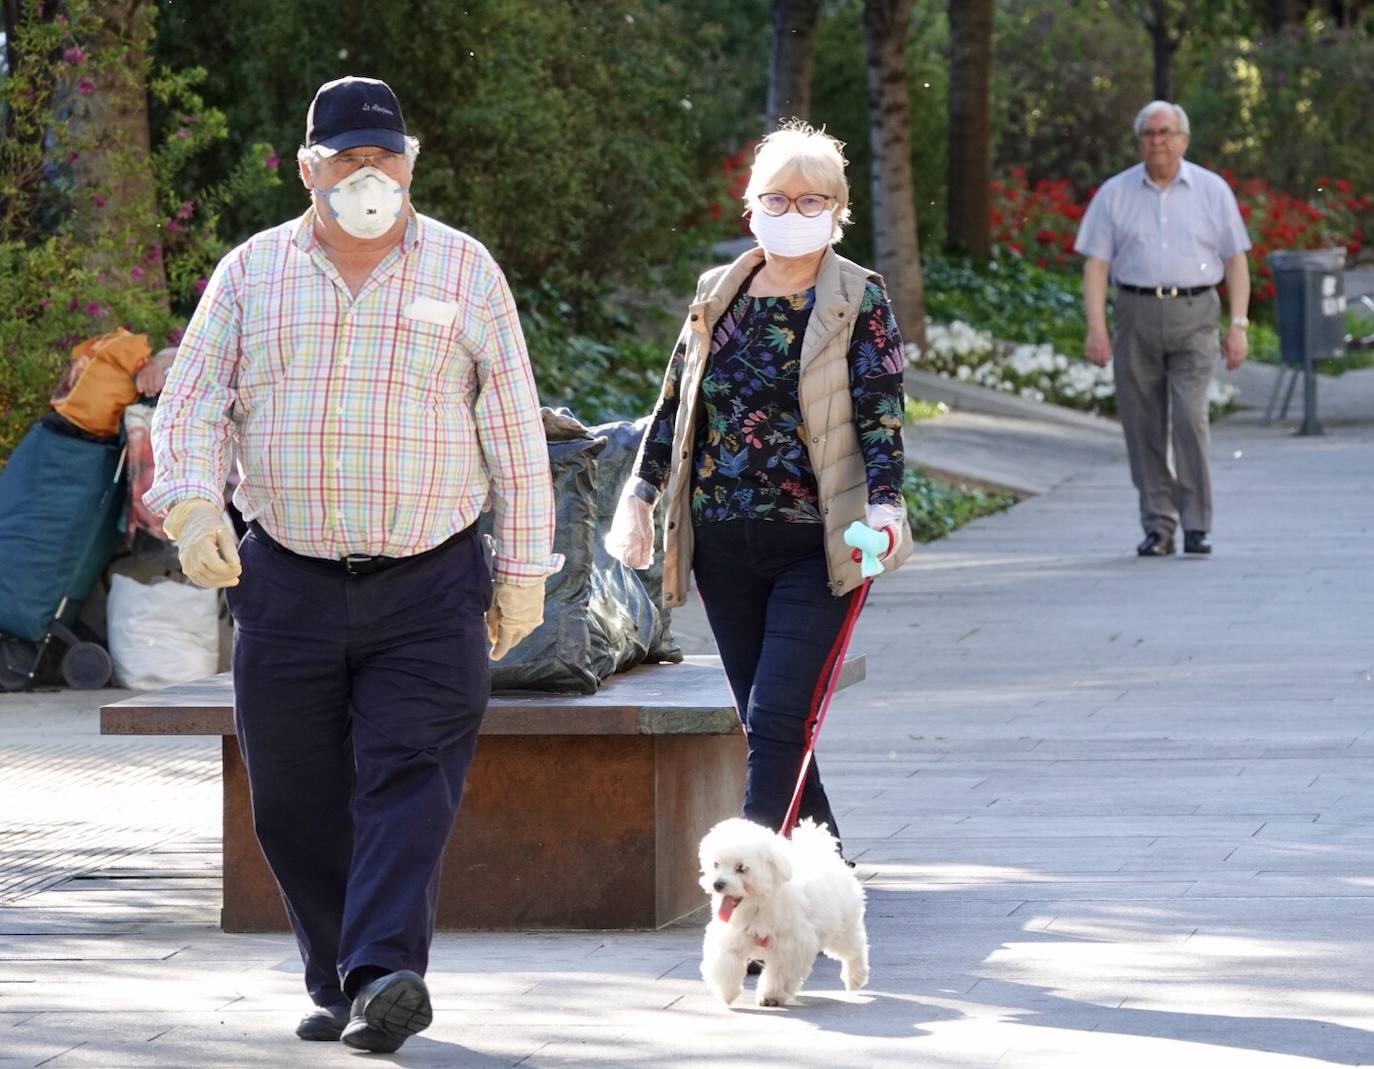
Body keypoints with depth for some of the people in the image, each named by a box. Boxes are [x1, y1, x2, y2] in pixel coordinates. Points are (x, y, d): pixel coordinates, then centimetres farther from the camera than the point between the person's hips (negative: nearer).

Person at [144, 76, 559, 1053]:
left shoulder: (464, 269, 6)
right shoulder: (253, 272, 10)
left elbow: (515, 433, 7)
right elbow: (193, 402, 5)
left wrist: (523, 572, 4)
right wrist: (192, 501, -15)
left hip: (428, 588, -2)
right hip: (288, 586, 2)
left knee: (408, 781, -15)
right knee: (298, 805, 4)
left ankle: (388, 973, -24)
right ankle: (338, 989, 14)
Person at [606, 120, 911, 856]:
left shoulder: (859, 302, -1)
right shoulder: (717, 295, 11)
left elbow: (880, 416, -6)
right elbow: (674, 405, 16)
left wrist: (884, 504, -21)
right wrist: (639, 494, 6)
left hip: (816, 544, -5)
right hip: (723, 542, 5)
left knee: (778, 721, -13)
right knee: (762, 727, 7)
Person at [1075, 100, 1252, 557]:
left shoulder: (1212, 190, 6)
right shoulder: (1115, 194, 6)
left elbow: (1235, 261, 8)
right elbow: (1096, 263, 4)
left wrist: (1238, 325, 0)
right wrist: (1096, 328, -6)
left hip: (1193, 316, -2)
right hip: (1136, 314, 2)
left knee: (1190, 417, -14)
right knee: (1143, 427, 2)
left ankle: (1197, 525, -10)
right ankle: (1157, 527, 11)